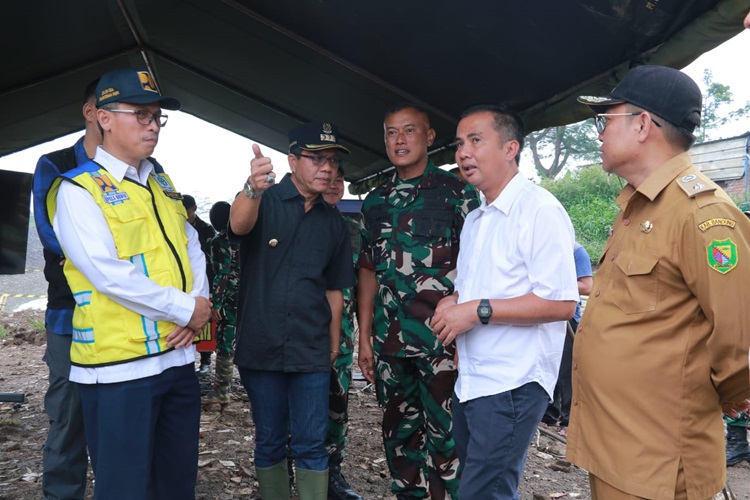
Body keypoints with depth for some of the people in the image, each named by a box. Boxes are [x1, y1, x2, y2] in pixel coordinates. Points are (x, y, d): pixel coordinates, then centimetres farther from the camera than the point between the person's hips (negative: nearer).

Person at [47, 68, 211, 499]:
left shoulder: (160, 182, 14)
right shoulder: (78, 189, -7)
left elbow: (192, 249, 13)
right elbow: (108, 272, -18)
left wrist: (199, 304, -5)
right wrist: (185, 309, -14)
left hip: (178, 355, 7)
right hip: (120, 365, -6)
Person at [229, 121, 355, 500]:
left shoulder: (333, 222, 7)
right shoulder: (263, 201, -5)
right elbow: (238, 224, -30)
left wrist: (334, 346, 8)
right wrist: (253, 189, -51)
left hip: (311, 352, 2)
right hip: (260, 347, -2)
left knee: (311, 445, 5)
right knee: (269, 443, 13)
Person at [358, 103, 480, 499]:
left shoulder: (457, 192, -2)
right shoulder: (375, 202, 12)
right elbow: (369, 270, 14)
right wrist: (364, 337, 10)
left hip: (442, 339, -4)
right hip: (389, 343, 5)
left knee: (446, 434, 2)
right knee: (399, 433, 14)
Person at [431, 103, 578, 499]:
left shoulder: (540, 210, -13)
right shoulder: (474, 220, 16)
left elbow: (561, 303, -20)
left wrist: (478, 311, -21)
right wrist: (451, 303, 2)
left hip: (511, 387, -9)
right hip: (469, 383, 9)